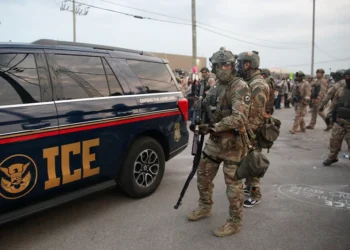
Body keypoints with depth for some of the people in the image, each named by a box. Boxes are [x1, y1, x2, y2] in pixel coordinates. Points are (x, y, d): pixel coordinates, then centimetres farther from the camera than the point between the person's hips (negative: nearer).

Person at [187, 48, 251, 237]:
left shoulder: (240, 87, -15)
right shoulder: (215, 86, 10)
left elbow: (240, 118, -27)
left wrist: (213, 127, -31)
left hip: (233, 143, -8)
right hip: (214, 140, 8)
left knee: (233, 183, 2)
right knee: (203, 174, 17)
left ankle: (235, 222, 18)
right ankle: (205, 207, 38)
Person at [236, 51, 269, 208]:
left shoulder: (257, 85, -20)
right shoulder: (249, 82, 11)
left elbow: (257, 114, -23)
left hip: (253, 132, -9)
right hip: (247, 130, 10)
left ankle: (255, 195, 12)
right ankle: (249, 187, 35)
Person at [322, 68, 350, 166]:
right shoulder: (341, 90, 6)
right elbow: (334, 104, 12)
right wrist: (334, 117, 6)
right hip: (339, 121, 4)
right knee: (334, 140, 8)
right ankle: (332, 157, 22)